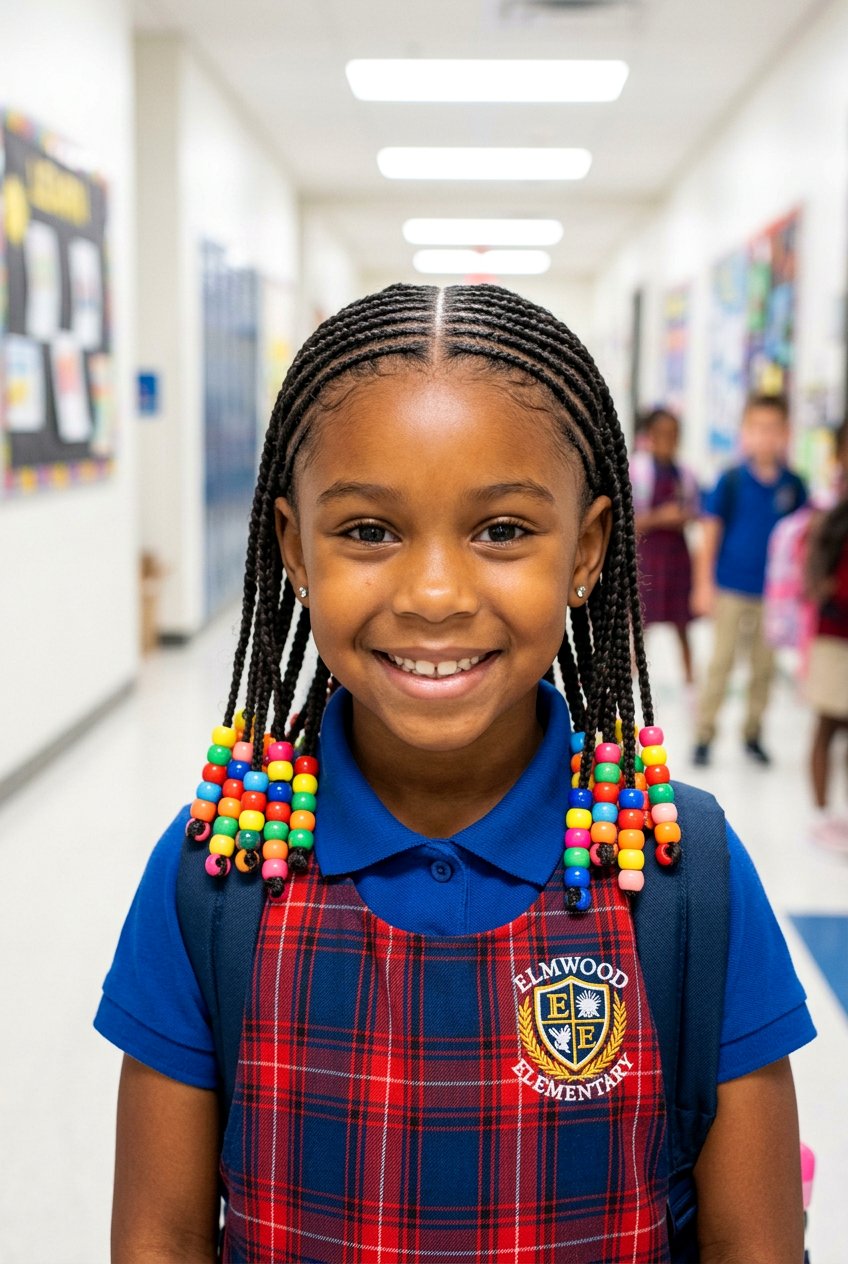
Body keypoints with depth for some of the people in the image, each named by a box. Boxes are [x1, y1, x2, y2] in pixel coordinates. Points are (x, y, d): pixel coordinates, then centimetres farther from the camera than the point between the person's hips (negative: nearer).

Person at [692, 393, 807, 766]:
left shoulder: (793, 485, 0)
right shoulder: (731, 480, -7)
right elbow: (710, 532, -4)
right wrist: (704, 584, -6)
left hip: (774, 591, 3)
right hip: (730, 588, -2)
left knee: (765, 666, 10)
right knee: (720, 661, 2)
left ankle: (752, 734, 24)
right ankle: (704, 734, 12)